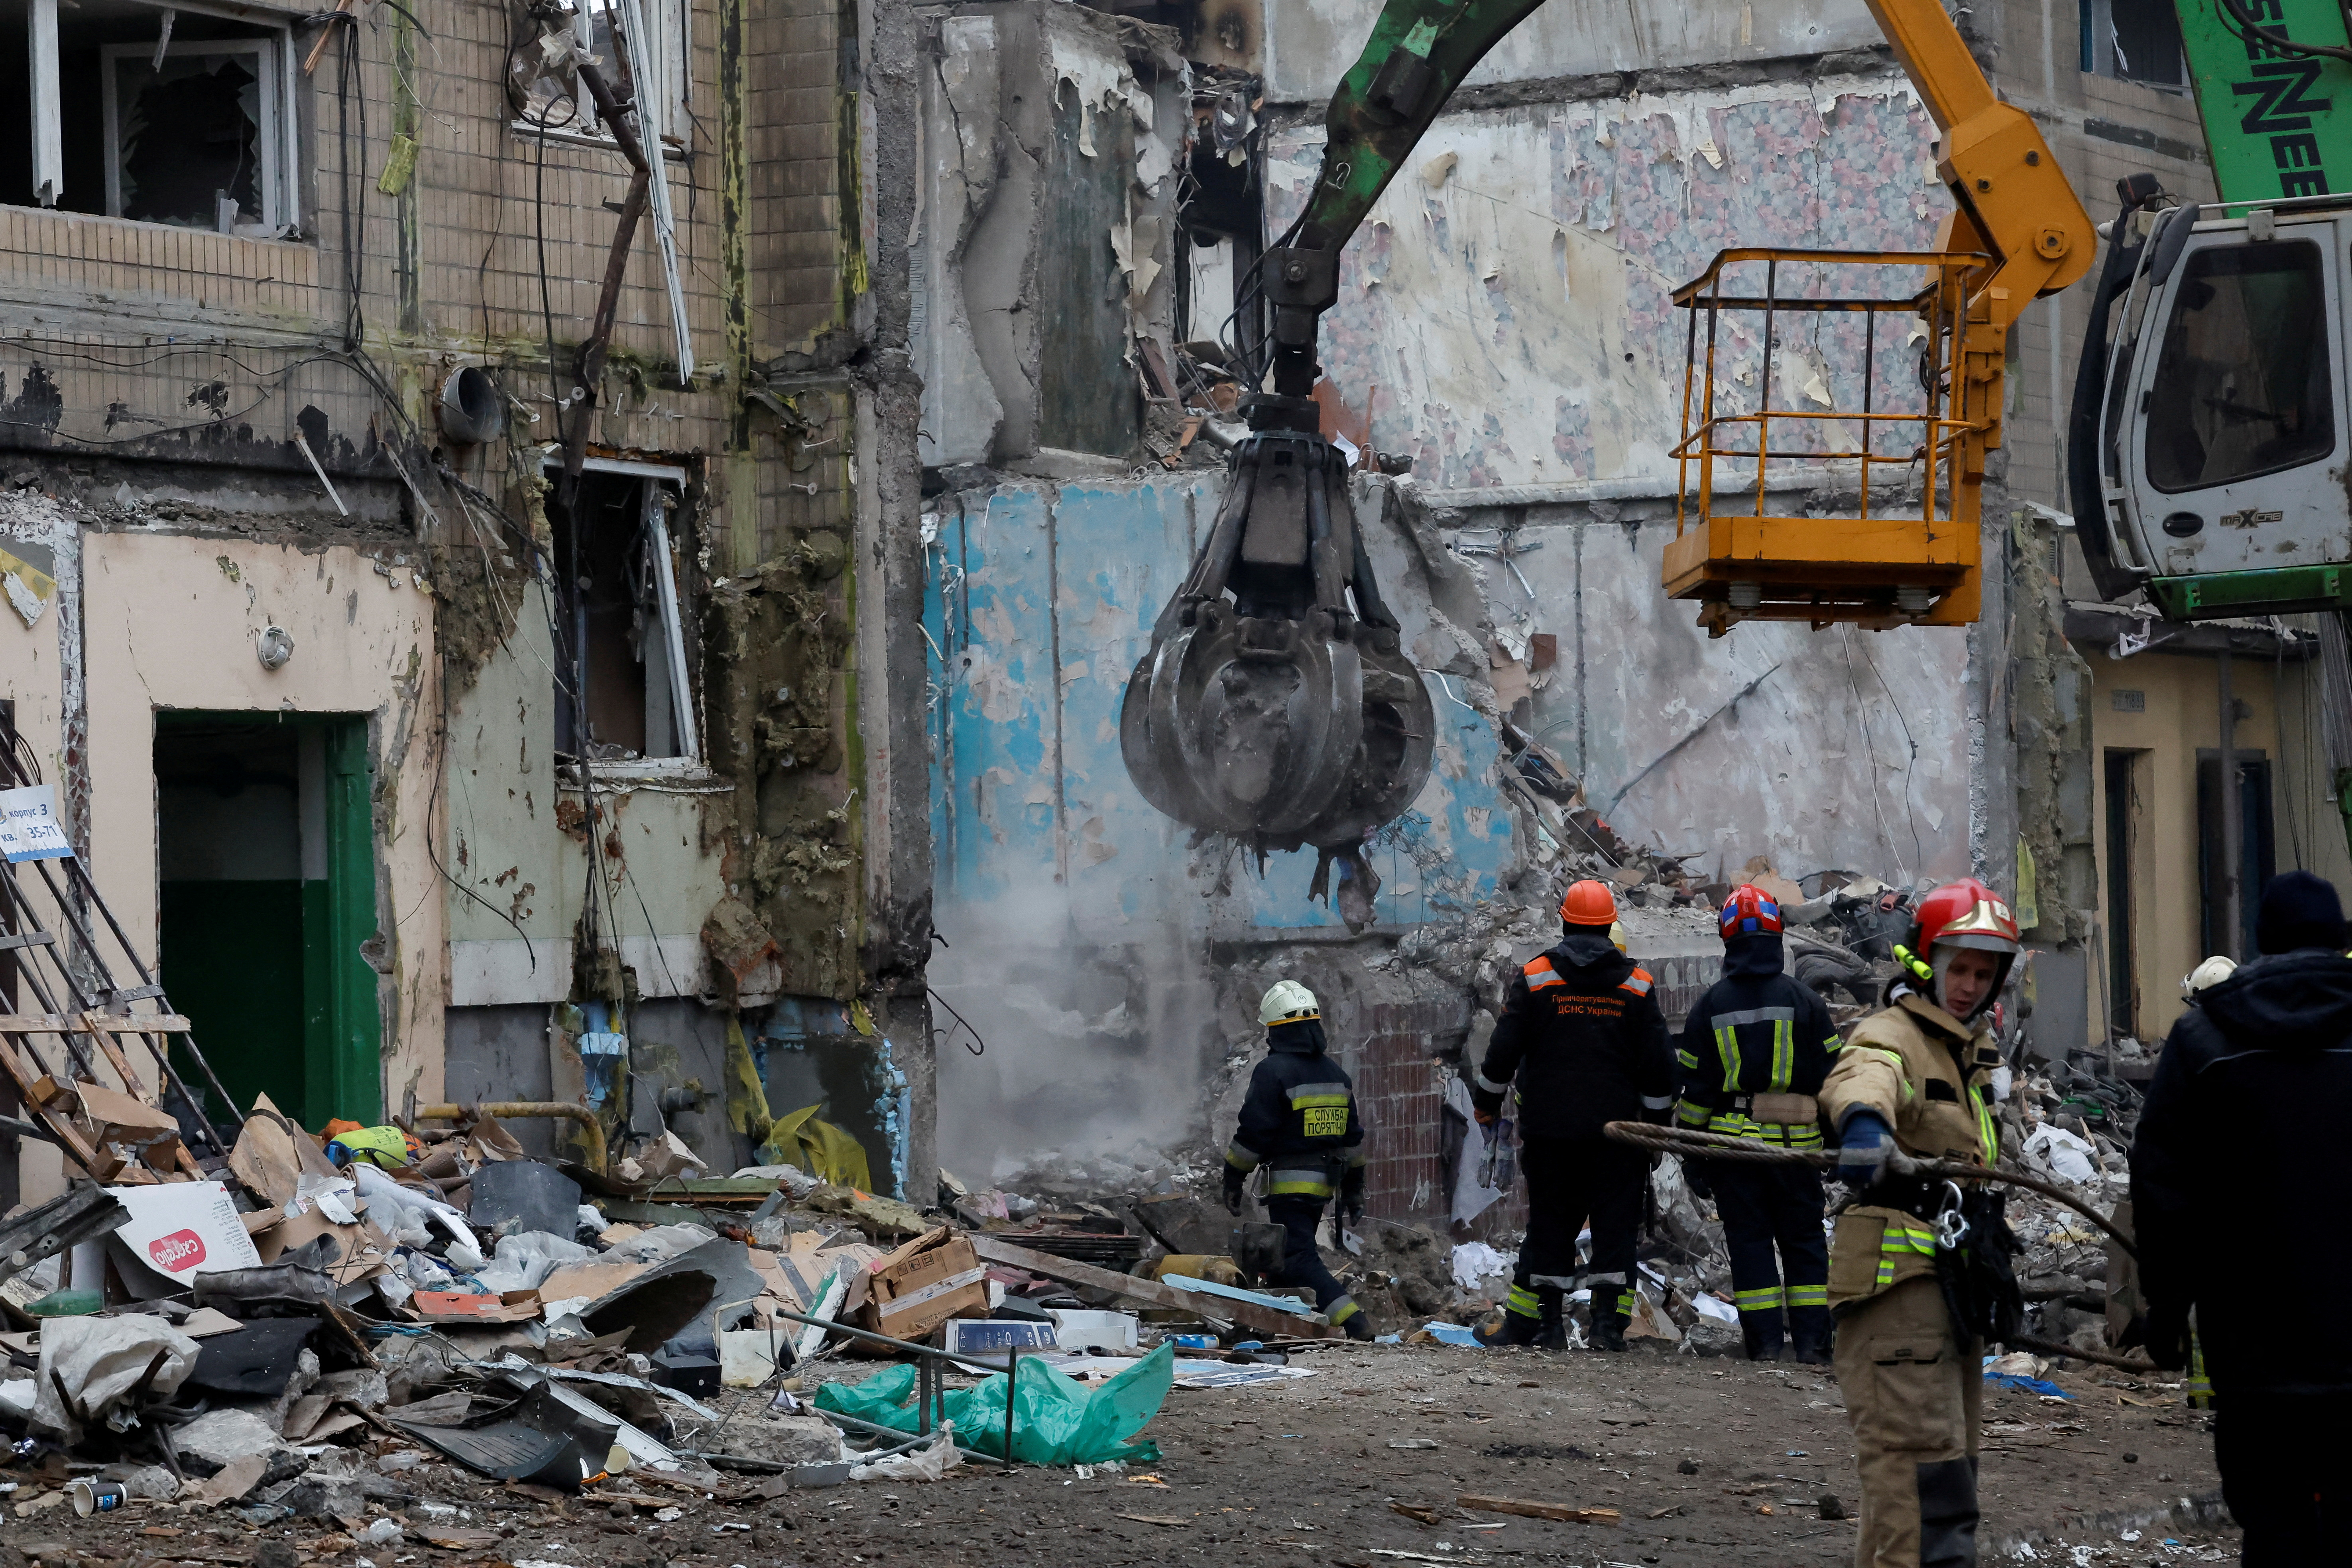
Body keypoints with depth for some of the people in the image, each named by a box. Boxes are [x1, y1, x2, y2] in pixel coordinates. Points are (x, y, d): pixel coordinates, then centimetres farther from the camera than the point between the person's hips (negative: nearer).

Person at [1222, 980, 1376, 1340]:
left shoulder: (1273, 1071, -12)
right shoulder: (1335, 1073, 13)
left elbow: (1252, 1134, -13)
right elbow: (1353, 1137, 17)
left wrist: (1233, 1179, -4)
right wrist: (1353, 1188, 24)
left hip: (1289, 1184, -8)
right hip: (1325, 1181, 8)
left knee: (1297, 1258, -10)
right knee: (1296, 1251, 18)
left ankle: (1353, 1322, -23)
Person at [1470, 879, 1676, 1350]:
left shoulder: (1535, 977, -2)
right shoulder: (1636, 984, 2)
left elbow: (1503, 1050, -1)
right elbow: (1658, 1065, 4)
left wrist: (1487, 1101, 13)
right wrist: (1656, 1121, 14)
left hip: (1549, 1126, 0)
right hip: (1616, 1127, 0)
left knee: (1550, 1223, 8)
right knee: (1616, 1223, 4)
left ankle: (1532, 1323, 9)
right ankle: (1609, 1323, -1)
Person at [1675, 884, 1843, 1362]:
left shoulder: (1710, 1007, 1)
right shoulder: (1804, 1001, -1)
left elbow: (1694, 1085, 3)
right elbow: (1832, 1074, 2)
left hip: (1732, 1142, 0)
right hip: (1796, 1142, 0)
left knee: (1749, 1240, 5)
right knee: (1803, 1240, 8)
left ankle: (1764, 1340, 1)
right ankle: (1811, 1339, 3)